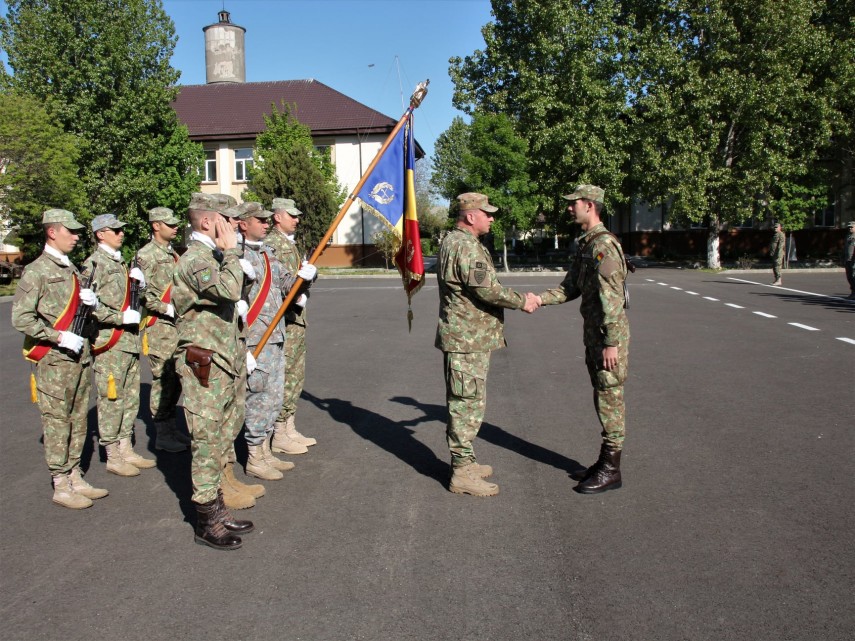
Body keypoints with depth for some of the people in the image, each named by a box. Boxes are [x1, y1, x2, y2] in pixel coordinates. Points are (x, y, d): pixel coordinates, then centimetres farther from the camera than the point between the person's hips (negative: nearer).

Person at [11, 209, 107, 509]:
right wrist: (60, 338, -19)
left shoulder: (72, 269, 16)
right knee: (57, 423, 0)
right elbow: (21, 318, -15)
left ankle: (75, 478, 23)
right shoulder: (36, 271, -8)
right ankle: (61, 487, 9)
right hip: (54, 361, -8)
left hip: (79, 357, 8)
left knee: (78, 420, 13)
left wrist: (91, 302, 3)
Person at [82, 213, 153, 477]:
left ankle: (126, 450, 24)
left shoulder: (120, 262, 17)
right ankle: (113, 457, 10)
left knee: (130, 399, 14)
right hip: (109, 344, -9)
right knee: (111, 401, 0)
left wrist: (138, 280, 6)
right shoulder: (94, 264, -10)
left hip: (129, 342, 9)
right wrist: (121, 318, -20)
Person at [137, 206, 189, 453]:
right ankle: (161, 435, 5)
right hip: (159, 326, -8)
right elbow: (143, 295, -14)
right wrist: (168, 310, -19)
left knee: (175, 379, 12)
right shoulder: (146, 255, -8)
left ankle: (170, 426, 23)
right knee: (162, 379, -3)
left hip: (179, 325, 8)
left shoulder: (173, 253, 16)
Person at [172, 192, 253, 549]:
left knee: (220, 441, 15)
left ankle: (217, 510, 27)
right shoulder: (194, 260, -15)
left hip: (223, 364, 10)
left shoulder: (213, 257, 16)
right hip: (203, 367, -10)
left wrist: (237, 353, 22)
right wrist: (230, 250, -21)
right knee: (207, 442, -2)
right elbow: (230, 290, -35)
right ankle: (207, 523, 9)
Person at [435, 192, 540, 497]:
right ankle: (462, 473, 2)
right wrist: (521, 301, -10)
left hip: (467, 338, 11)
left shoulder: (455, 241, 17)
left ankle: (464, 460, 28)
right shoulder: (465, 245, -18)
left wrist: (519, 298, 18)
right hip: (467, 339, -11)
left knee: (464, 403, 17)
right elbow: (486, 289, -22)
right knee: (467, 403, -5)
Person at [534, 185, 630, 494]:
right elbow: (571, 287, 14)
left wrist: (612, 343, -23)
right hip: (592, 332, 10)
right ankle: (605, 461, 26)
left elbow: (612, 298, -22)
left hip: (609, 335, -10)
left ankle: (611, 470, 7)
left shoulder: (604, 245, -18)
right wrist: (541, 298, -2)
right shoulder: (584, 245, 14)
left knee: (609, 399, -2)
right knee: (603, 398, 15)